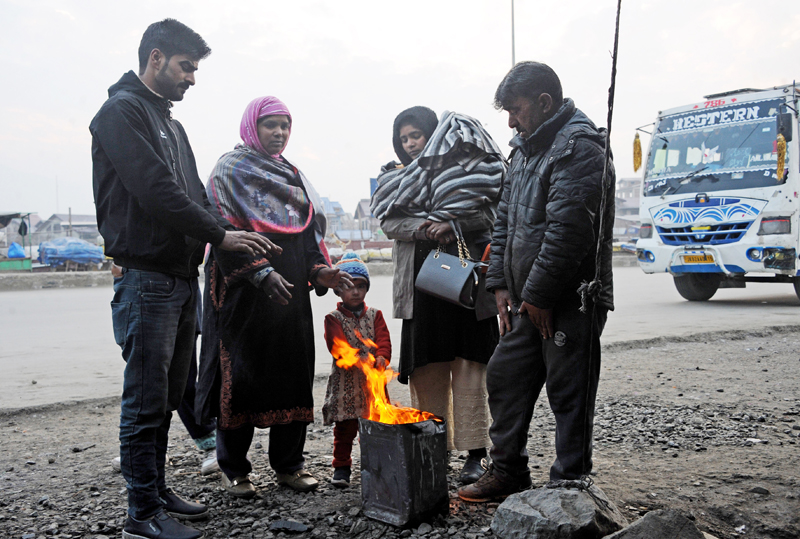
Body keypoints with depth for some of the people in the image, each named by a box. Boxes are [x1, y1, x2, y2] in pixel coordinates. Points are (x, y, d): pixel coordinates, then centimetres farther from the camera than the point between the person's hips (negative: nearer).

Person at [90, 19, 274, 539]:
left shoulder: (171, 123, 22)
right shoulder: (122, 111, -7)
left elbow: (194, 196, 18)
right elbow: (156, 191, -18)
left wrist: (236, 246, 3)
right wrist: (220, 234, -13)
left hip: (182, 277, 9)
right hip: (147, 277, -9)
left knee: (168, 394, 14)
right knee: (146, 398, -3)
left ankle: (157, 490, 25)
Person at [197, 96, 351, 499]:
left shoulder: (292, 175, 21)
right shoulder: (231, 168, 0)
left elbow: (310, 229, 20)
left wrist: (318, 269, 2)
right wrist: (261, 273, -22)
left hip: (290, 294, 6)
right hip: (245, 294, -6)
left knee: (293, 371, 6)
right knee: (242, 375, -2)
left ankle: (289, 464, 18)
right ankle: (233, 469, 11)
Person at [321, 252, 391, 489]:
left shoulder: (375, 315, 11)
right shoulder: (334, 318, 0)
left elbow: (384, 339, -1)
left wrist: (381, 357, -22)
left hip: (373, 381, 3)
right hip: (345, 383, -3)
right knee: (345, 427, 3)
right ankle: (341, 467, 17)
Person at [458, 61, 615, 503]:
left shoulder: (578, 147, -13)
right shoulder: (525, 147, 17)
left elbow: (567, 230, -22)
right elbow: (505, 220, 18)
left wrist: (538, 294, -17)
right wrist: (501, 283, 9)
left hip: (571, 300, -9)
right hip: (529, 301, 9)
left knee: (569, 395, 0)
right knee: (504, 377, 14)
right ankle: (508, 472, 28)